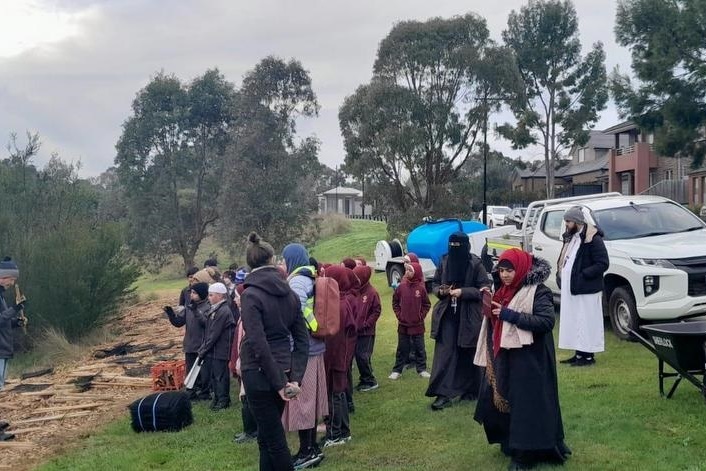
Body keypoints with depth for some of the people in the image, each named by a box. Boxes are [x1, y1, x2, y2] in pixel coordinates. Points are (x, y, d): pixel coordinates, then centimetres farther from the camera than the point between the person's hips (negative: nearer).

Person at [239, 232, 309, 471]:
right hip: (283, 372, 6)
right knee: (267, 436, 17)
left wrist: (278, 383, -15)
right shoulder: (289, 293, 6)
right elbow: (302, 339, 3)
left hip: (259, 374, -6)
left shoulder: (251, 295, -13)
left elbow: (258, 344, -19)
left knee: (274, 439, 1)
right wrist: (295, 377, -2)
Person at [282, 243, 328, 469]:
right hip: (313, 347, 9)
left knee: (300, 398, -2)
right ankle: (312, 447, 21)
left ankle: (307, 451, 4)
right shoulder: (309, 279, 13)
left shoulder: (297, 281, -14)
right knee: (309, 398, 14)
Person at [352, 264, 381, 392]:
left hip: (366, 332, -6)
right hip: (354, 331, 6)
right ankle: (365, 380, 22)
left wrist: (366, 324, -12)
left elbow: (377, 311, -9)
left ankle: (370, 381, 9)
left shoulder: (372, 292, -11)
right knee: (358, 356, 9)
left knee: (363, 357, -6)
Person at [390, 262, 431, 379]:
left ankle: (422, 369, 20)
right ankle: (397, 370, 17)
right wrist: (399, 315, -1)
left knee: (419, 348, 9)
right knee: (402, 348, 10)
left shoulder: (421, 288, -8)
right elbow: (395, 302, 7)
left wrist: (421, 316, -4)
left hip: (418, 325, -1)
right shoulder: (401, 287, -4)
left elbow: (427, 304, 2)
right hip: (403, 325, 1)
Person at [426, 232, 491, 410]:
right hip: (447, 316, 3)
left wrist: (462, 292, -20)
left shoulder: (475, 264, -9)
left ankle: (471, 390, 27)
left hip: (468, 317, -3)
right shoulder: (444, 262, 3)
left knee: (469, 355, 9)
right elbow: (435, 283, 13)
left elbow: (485, 288, -9)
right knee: (444, 353, -6)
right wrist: (440, 291, -9)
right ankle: (444, 393, -7)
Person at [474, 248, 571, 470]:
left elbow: (547, 321, -24)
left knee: (526, 405, -3)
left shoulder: (538, 292, -13)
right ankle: (510, 444, 31)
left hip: (528, 359, -8)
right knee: (497, 399, 13)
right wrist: (489, 307, 0)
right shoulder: (504, 292, 11)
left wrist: (509, 315, -24)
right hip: (504, 358, 8)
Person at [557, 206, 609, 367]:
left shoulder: (593, 239, -14)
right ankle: (579, 354, 22)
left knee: (587, 322, -3)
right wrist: (560, 273, 7)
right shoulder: (571, 237, 15)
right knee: (574, 321, 13)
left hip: (587, 290, -9)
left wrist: (582, 275, -21)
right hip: (570, 288, 9)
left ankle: (588, 356, 3)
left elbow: (602, 264, -18)